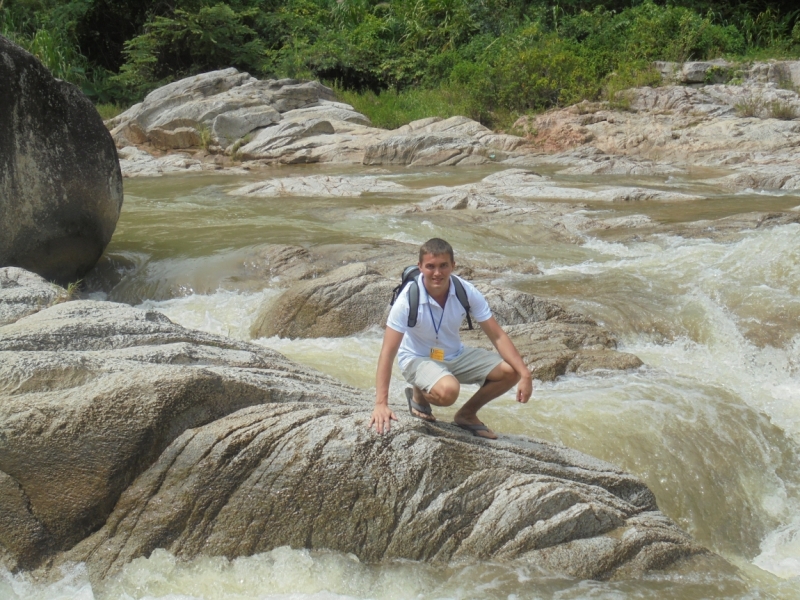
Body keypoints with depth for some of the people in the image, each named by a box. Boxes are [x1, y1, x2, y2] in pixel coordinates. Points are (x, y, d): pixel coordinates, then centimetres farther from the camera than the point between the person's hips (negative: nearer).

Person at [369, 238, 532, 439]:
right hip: (417, 359, -5)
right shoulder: (408, 299, -26)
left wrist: (525, 374, -23)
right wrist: (381, 404, -33)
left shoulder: (466, 292, -16)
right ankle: (419, 395, 0)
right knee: (448, 391, -36)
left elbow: (497, 336, -12)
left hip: (455, 355, 5)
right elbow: (388, 352, -26)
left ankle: (467, 414, 10)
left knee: (510, 372, -13)